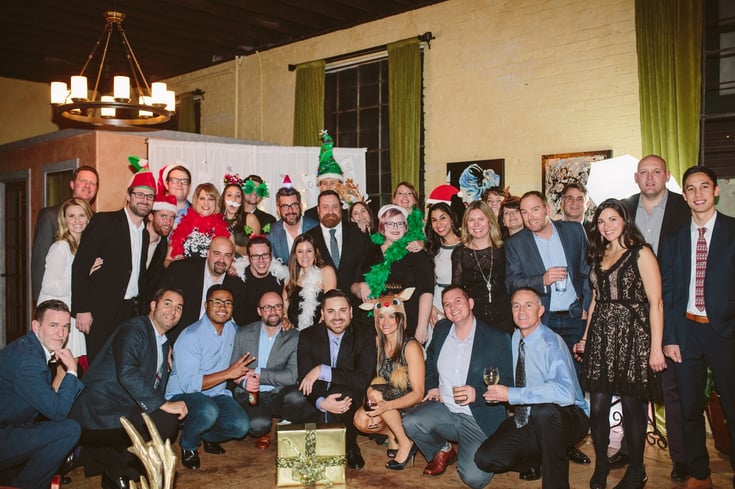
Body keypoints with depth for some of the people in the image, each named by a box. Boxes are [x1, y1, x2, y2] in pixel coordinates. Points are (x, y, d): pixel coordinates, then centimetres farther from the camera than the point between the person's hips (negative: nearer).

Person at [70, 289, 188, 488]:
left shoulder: (165, 343, 18)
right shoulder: (133, 329, -10)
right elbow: (126, 373, -26)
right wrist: (163, 404, -26)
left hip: (125, 409, 10)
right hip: (101, 410, -10)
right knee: (166, 421, -23)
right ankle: (116, 470, -3)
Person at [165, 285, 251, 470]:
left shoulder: (233, 330, 4)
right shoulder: (190, 336, -18)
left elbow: (234, 370, 16)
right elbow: (189, 384, -24)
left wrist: (242, 377, -6)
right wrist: (228, 373, -24)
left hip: (216, 395, 6)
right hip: (182, 395, -6)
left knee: (241, 426, -20)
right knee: (208, 411, -37)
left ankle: (207, 436, 13)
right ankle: (188, 444, -3)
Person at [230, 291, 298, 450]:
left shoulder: (294, 338, -3)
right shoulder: (244, 333, 5)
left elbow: (292, 376, -13)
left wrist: (258, 373, -16)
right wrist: (244, 381, -15)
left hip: (279, 395, 0)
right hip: (250, 395, 0)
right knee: (258, 424, -32)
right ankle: (263, 432, 9)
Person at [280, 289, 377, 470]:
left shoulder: (365, 337, -7)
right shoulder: (308, 336, -3)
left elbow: (363, 379, -20)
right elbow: (305, 379, -11)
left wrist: (322, 371, -26)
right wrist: (321, 402, -33)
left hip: (346, 401, -1)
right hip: (316, 404, 1)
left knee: (341, 392, -35)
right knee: (291, 398, -30)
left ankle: (350, 446, -7)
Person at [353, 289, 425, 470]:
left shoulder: (411, 347, -16)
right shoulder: (378, 344, 1)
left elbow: (418, 393, -19)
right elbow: (377, 379, 7)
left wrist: (386, 405, -34)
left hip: (412, 406, -5)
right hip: (388, 403, 5)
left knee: (377, 390, -29)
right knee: (361, 420, -24)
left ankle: (406, 442, -14)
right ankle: (392, 433, 6)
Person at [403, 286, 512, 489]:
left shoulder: (497, 339, -9)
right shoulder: (441, 329, 7)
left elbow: (506, 384, -9)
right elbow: (430, 361, 25)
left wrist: (477, 394, -25)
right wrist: (432, 386, 8)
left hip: (478, 420, -4)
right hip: (443, 409, 4)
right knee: (410, 423, -25)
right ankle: (443, 452, 8)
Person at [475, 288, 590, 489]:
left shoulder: (552, 343, -19)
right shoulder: (514, 339, 5)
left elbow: (566, 392, -36)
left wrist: (511, 395, -33)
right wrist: (498, 391, 3)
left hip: (566, 418, -6)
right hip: (525, 420, 6)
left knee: (543, 410, -40)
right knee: (486, 459, -13)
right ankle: (538, 459, 16)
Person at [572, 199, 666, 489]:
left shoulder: (640, 253, -4)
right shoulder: (599, 256, 15)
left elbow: (655, 303, -9)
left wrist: (656, 348, -14)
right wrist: (586, 338, 13)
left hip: (631, 337, -5)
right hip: (601, 337, 5)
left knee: (632, 405, 2)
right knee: (598, 405, 3)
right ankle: (601, 464, 22)